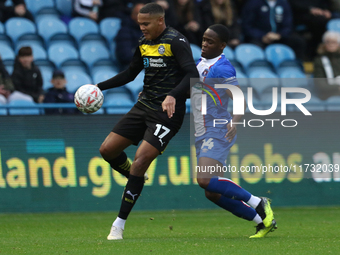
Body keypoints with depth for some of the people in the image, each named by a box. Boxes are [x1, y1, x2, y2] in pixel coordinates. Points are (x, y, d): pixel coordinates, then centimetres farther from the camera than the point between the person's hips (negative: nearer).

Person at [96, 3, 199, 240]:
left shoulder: (176, 41, -11)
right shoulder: (144, 43, 11)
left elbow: (192, 75, -21)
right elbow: (130, 73, 25)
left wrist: (173, 95, -36)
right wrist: (99, 87, 16)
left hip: (167, 112, -8)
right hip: (144, 105, 8)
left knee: (140, 160, -17)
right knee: (108, 149, 1)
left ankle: (119, 225, -11)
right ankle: (138, 182, 29)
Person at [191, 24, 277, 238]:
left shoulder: (221, 68, -13)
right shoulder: (201, 63, 14)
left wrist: (235, 122, -39)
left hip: (218, 132, -9)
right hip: (202, 135, 9)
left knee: (205, 180, -26)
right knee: (213, 194, 4)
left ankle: (259, 204, -13)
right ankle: (263, 221, 13)